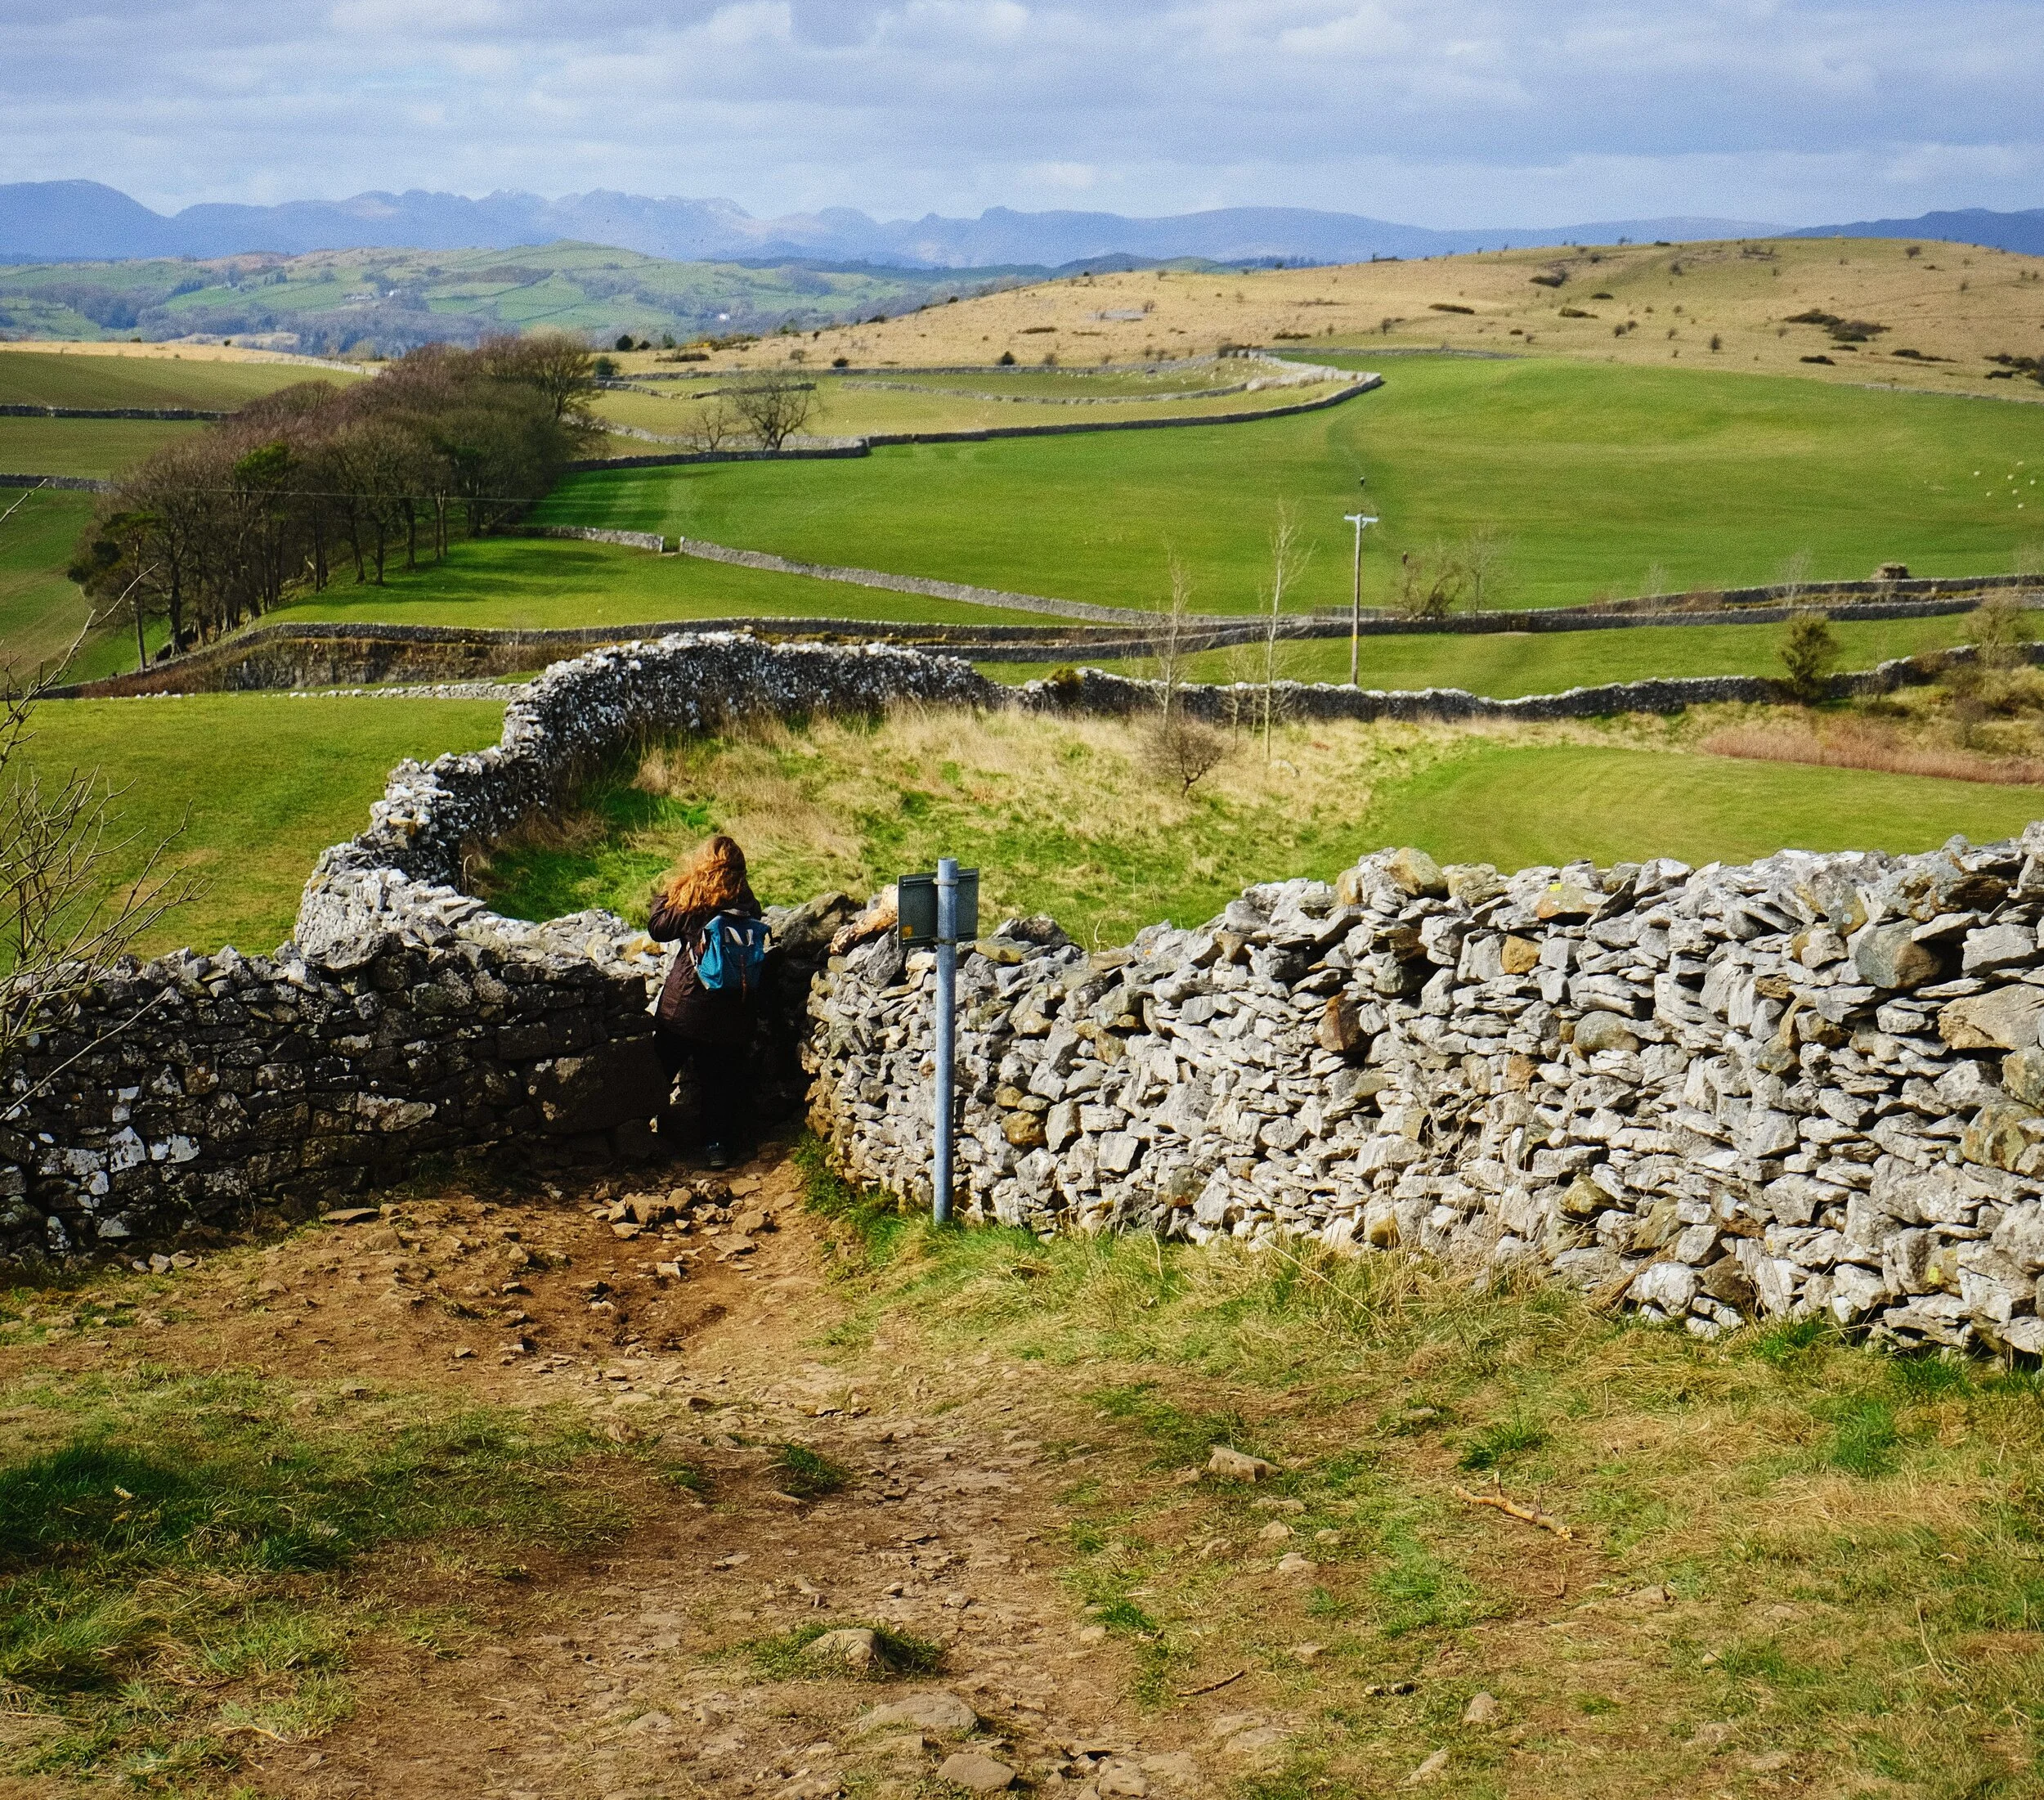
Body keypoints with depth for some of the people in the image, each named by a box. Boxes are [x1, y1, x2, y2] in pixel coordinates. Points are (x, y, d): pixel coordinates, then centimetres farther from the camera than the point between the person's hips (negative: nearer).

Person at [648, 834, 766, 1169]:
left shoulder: (690, 901, -14)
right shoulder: (747, 905, -3)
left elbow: (658, 930, -2)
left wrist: (662, 894, 11)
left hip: (686, 1004, -3)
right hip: (731, 1012, 3)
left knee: (661, 1069, 15)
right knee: (721, 1076, 12)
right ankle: (719, 1144, 12)